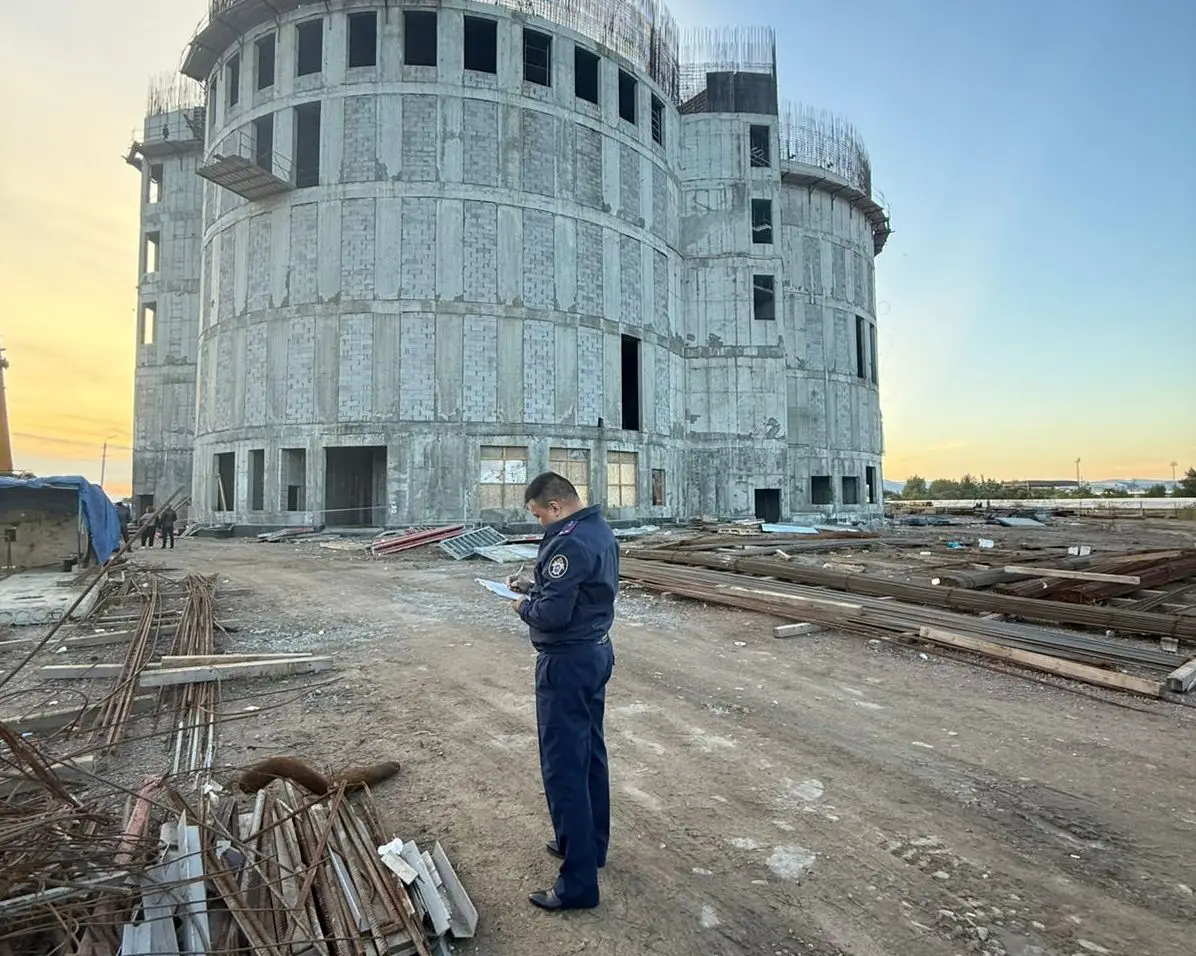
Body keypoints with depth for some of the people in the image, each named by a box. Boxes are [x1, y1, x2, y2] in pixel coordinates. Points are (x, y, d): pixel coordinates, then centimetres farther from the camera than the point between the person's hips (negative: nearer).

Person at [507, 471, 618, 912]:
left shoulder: (569, 543, -25)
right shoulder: (601, 530, 7)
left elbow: (552, 614, -28)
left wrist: (524, 606, -8)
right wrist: (532, 586, 9)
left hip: (568, 663, -10)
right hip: (597, 652, 10)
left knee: (564, 768, 0)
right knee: (590, 753, 21)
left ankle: (578, 883, 10)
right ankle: (592, 844, 38)